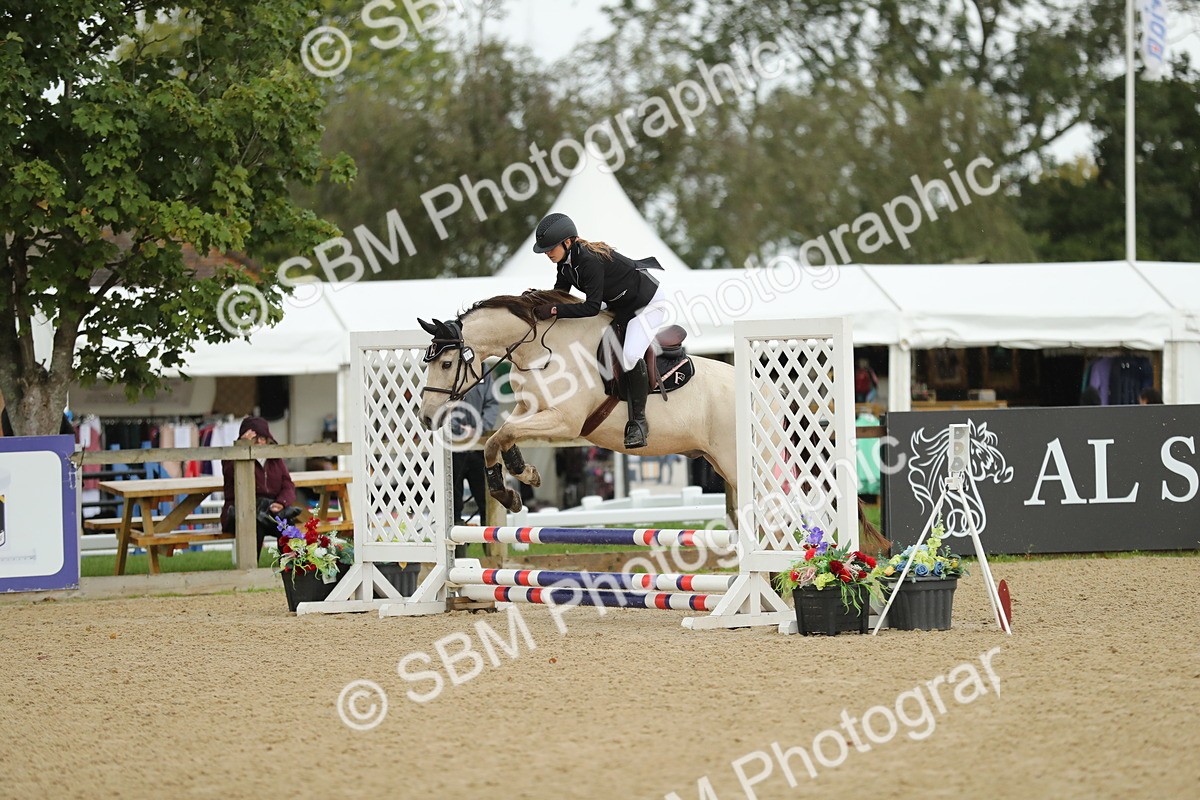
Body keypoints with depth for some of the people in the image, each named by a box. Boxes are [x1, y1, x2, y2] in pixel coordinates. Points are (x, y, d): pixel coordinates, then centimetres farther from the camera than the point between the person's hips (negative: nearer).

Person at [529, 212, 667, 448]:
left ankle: (638, 421, -14)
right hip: (619, 304, 10)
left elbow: (592, 307, -37)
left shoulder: (590, 260, -35)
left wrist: (554, 310, -38)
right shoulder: (566, 261, -7)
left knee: (630, 356, -24)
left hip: (648, 302, -10)